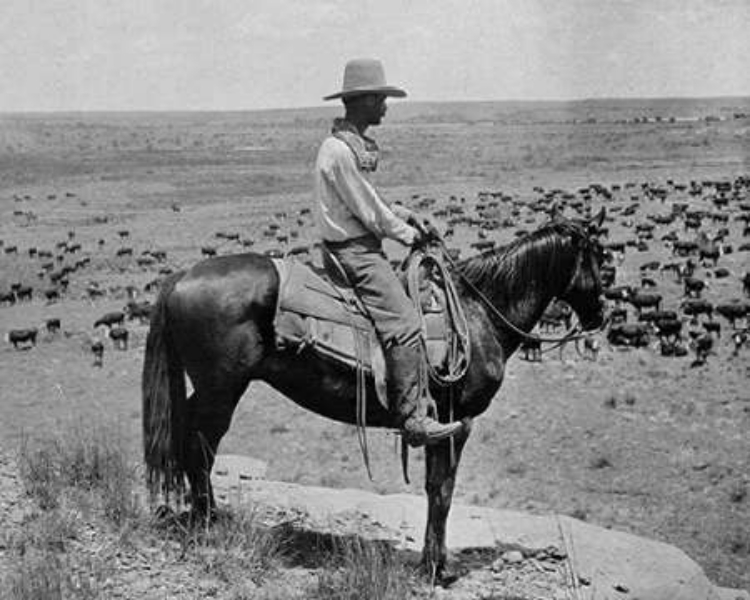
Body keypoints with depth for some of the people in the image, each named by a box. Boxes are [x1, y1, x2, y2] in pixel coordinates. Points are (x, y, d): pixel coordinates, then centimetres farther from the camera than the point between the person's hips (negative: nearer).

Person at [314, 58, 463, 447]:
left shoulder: (356, 145, 14)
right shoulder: (339, 151, -19)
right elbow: (368, 214, -17)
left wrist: (402, 214, 11)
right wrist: (408, 235, -4)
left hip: (361, 248, 11)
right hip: (353, 253, -11)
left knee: (413, 294, 14)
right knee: (405, 326, -19)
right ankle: (414, 420, -19)